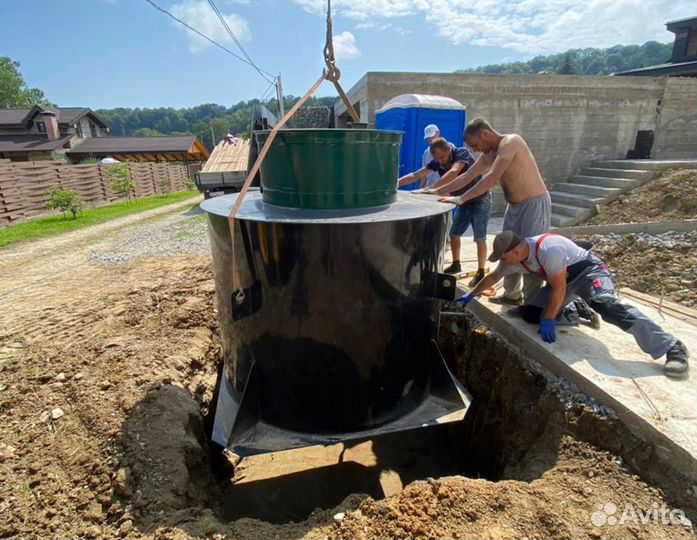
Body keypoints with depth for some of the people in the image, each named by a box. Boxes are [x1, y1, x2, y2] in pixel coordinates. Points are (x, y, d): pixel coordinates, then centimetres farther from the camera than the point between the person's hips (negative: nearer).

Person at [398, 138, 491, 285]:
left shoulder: (462, 153, -25)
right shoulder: (437, 162, -6)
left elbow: (453, 173, -44)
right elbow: (415, 175, -8)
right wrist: (395, 183, -19)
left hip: (480, 200, -7)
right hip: (463, 202, 7)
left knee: (479, 238, -6)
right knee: (453, 234, 10)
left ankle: (480, 273, 2)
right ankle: (456, 265, 27)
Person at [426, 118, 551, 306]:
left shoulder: (510, 142, -19)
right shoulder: (489, 154, 8)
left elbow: (492, 178, -29)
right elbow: (467, 177, 12)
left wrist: (461, 199, -30)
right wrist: (437, 191, 8)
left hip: (535, 203, -9)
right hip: (515, 205, 9)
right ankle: (512, 294, 27)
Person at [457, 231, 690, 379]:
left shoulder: (548, 249, -32)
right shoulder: (514, 257, -8)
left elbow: (559, 289, -31)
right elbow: (493, 276, 7)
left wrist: (547, 320, -27)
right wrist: (471, 295, 13)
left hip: (587, 270, -7)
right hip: (563, 279, 8)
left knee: (604, 303, -36)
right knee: (529, 312, -10)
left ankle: (672, 347, -31)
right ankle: (578, 312, 7)